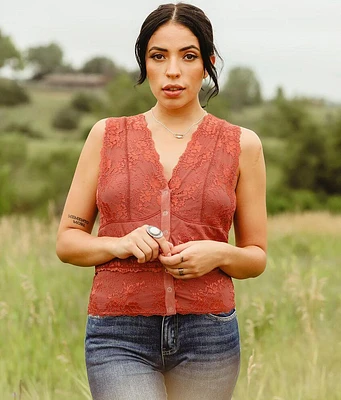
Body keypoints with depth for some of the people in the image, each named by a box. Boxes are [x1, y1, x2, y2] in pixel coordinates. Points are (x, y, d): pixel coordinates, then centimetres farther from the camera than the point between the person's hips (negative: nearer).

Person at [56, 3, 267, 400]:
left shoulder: (241, 144, 7)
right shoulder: (107, 135, 8)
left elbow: (256, 257, 12)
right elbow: (67, 240, 10)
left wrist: (219, 254, -10)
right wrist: (120, 244, -10)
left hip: (207, 336, 1)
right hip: (120, 336, -1)